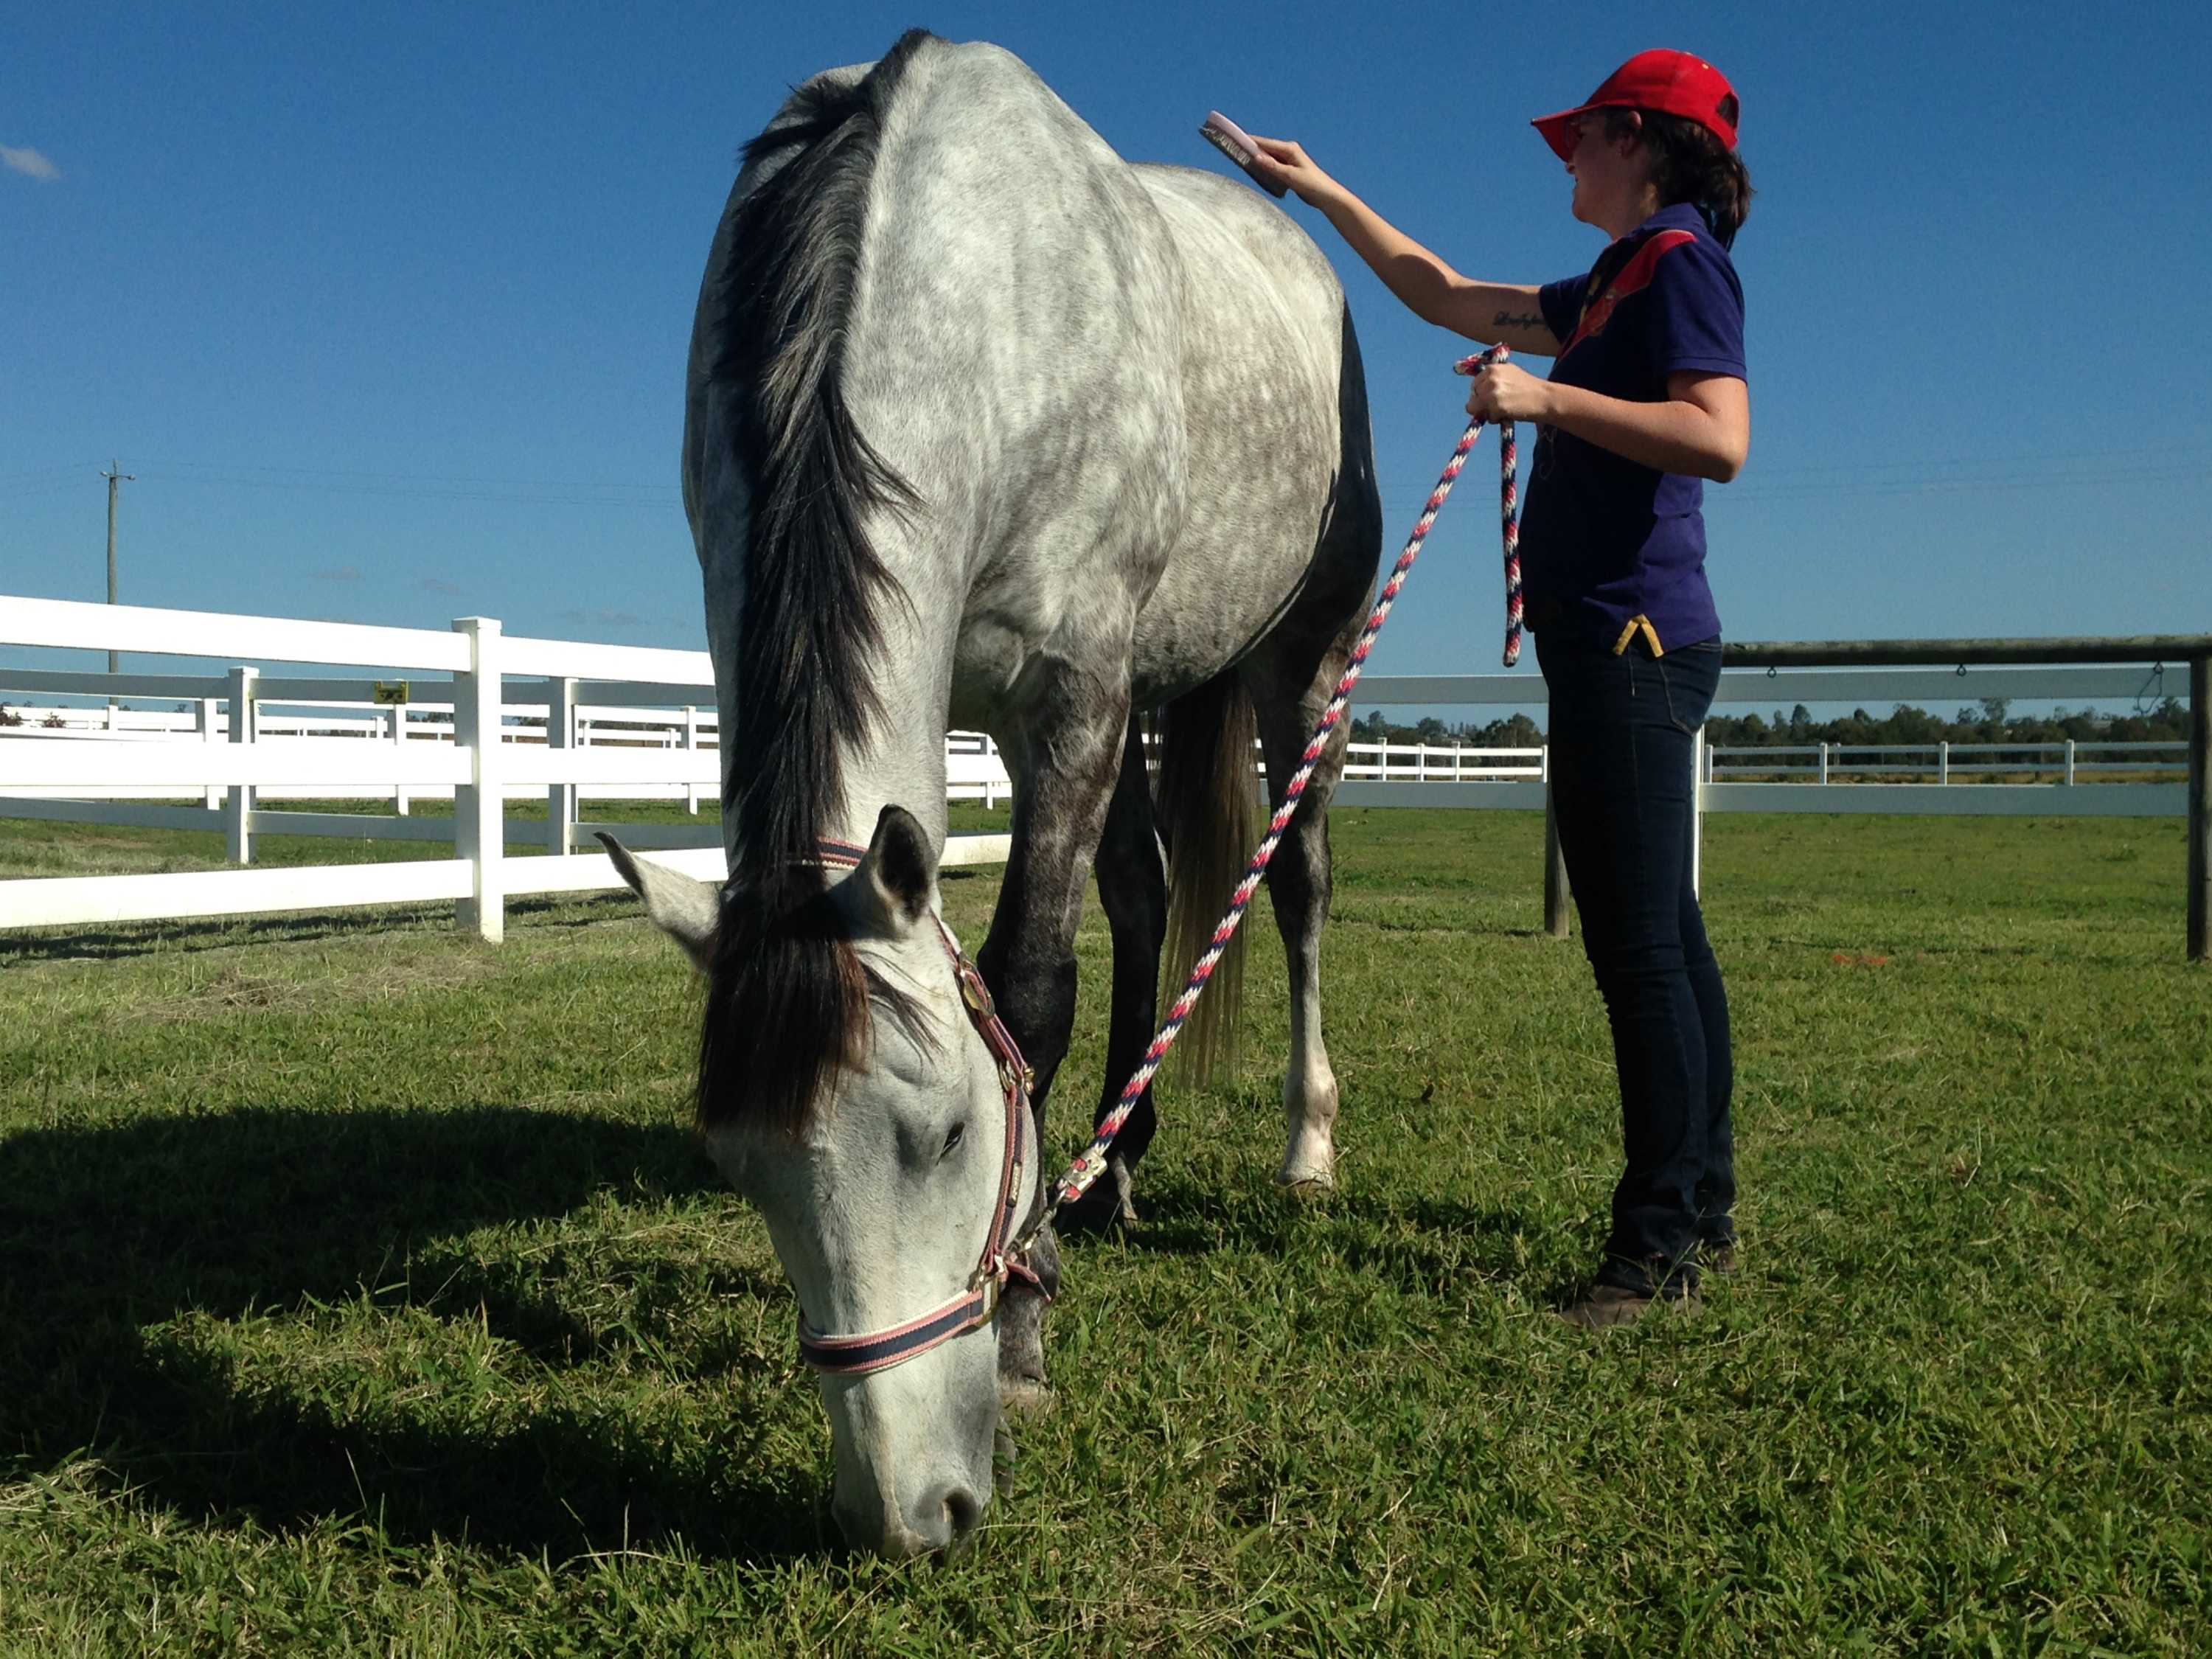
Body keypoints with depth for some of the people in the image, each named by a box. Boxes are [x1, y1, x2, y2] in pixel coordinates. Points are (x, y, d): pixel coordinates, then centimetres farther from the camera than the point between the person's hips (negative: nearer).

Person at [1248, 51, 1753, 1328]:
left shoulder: (1682, 258, -6)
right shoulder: (1618, 283, 22)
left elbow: (1720, 440, -21)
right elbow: (1452, 299, 33)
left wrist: (1546, 398, -18)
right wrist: (1325, 194, 37)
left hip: (1629, 639, -10)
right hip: (1628, 644, 10)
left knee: (1638, 947, -9)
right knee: (1661, 938, 12)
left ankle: (1660, 1249, -4)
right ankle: (1705, 1214, 21)